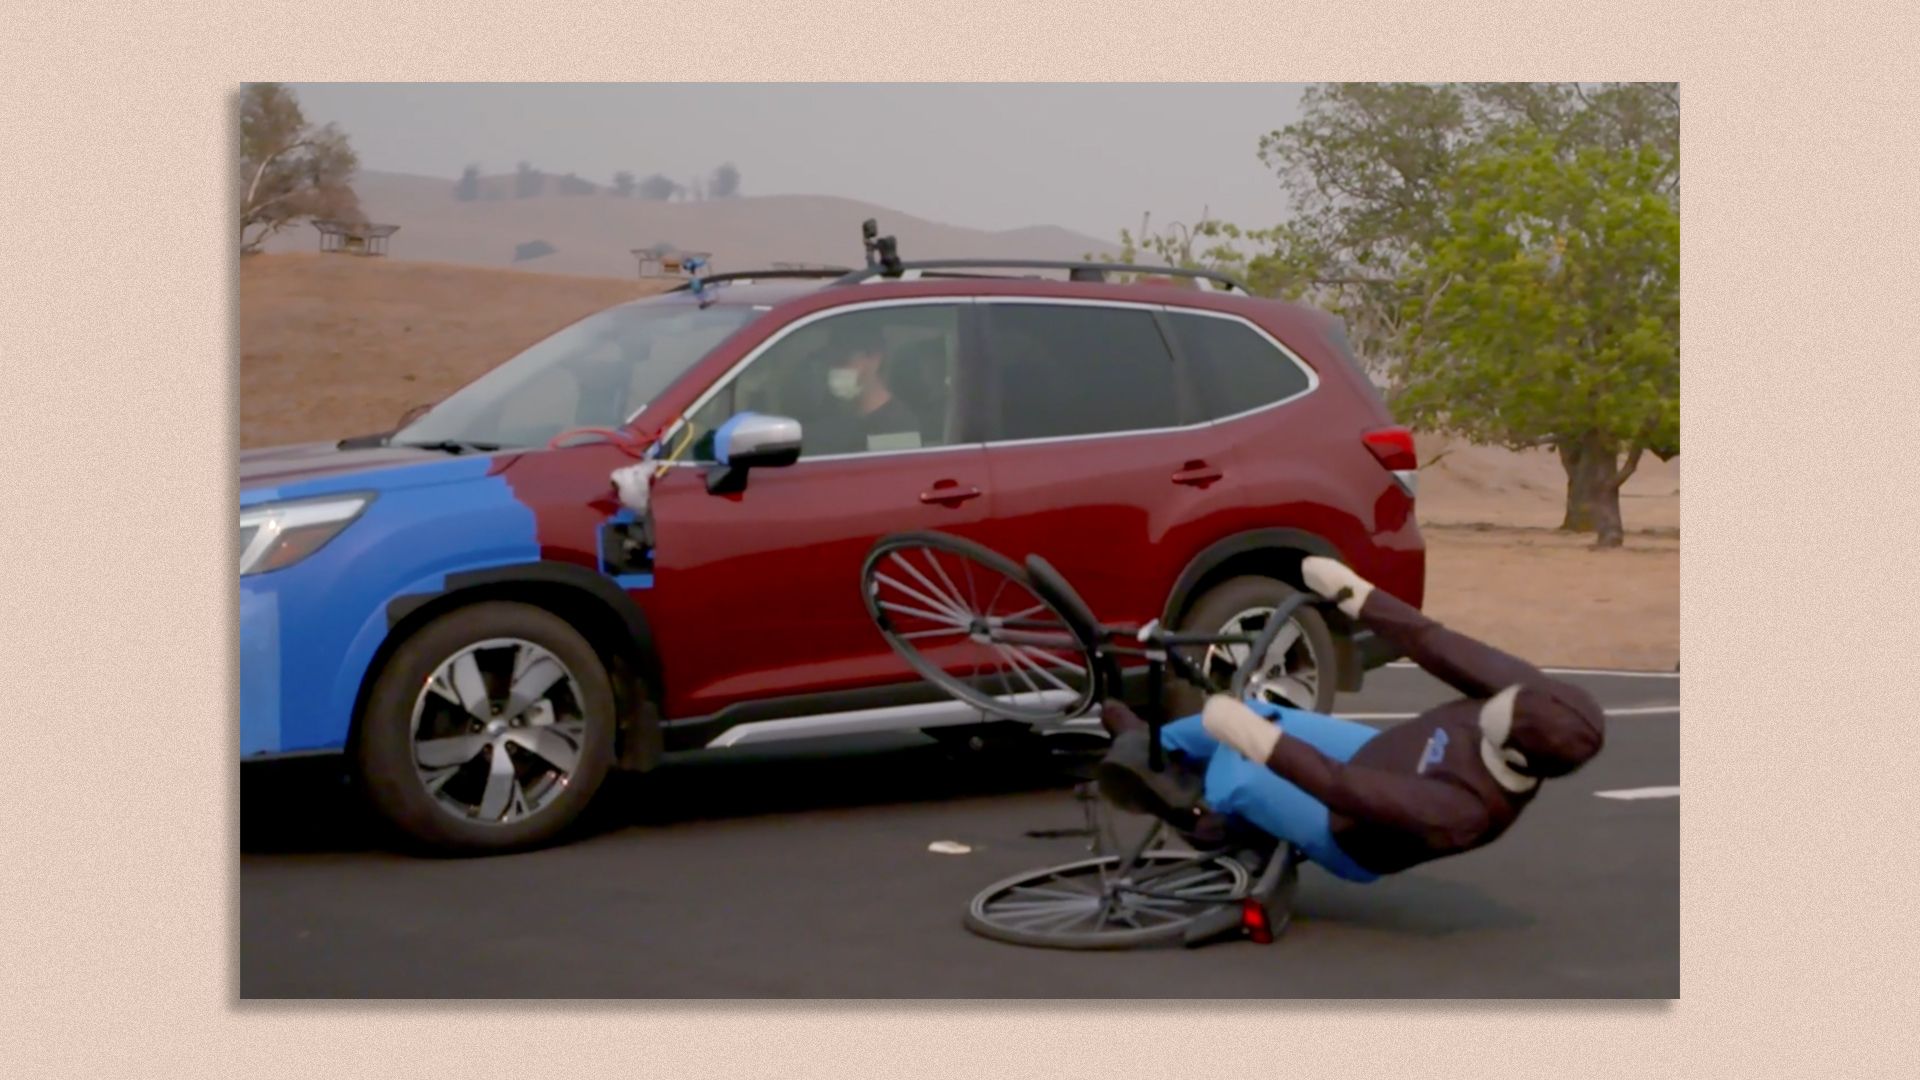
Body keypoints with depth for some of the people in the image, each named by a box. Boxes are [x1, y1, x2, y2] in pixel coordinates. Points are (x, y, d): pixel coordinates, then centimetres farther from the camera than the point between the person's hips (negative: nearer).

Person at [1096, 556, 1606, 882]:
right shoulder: (1528, 695, -27)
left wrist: (1262, 742, -40)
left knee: (1237, 778, -18)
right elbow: (1439, 648, -21)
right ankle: (1154, 747, 32)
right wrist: (1357, 596, -21)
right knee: (1257, 713, 6)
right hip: (1379, 755, 7)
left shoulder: (1464, 811, -42)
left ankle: (1195, 807, 17)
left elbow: (1349, 794, -40)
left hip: (1352, 840, -6)